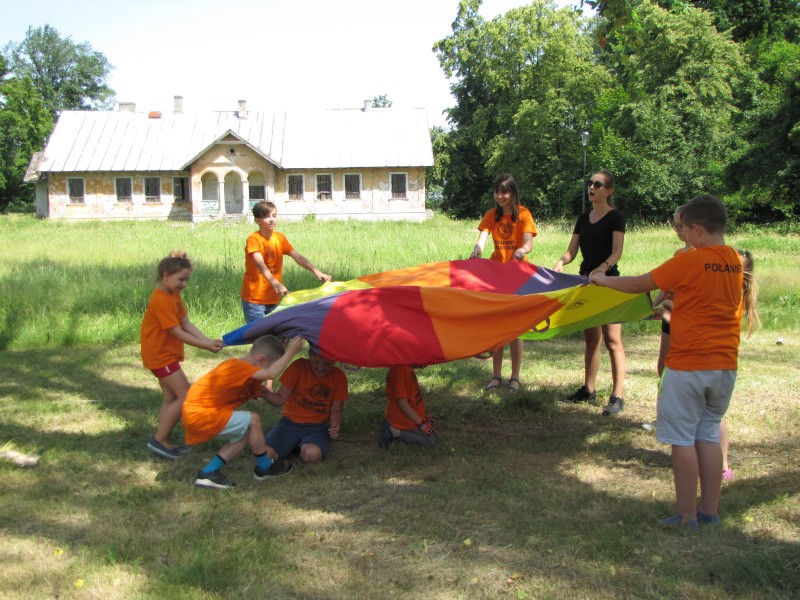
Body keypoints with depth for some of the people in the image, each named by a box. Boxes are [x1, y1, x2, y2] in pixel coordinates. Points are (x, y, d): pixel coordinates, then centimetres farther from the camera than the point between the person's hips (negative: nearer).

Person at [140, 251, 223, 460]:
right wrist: (205, 346, -24)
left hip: (167, 355, 10)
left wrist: (208, 341, -12)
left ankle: (164, 442, 18)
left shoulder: (174, 296, 8)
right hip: (161, 356, -10)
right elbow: (177, 332, -24)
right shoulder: (161, 300, -22)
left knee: (171, 398, 12)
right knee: (186, 397, -10)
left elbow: (187, 324, 1)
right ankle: (159, 440, -2)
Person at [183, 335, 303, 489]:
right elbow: (272, 373, -35)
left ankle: (208, 473, 12)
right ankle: (264, 468, 7)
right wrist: (290, 352, -26)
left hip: (196, 412, 10)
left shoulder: (240, 367, 9)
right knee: (253, 420, -12)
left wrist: (260, 392, -4)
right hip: (200, 415, -10)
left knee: (247, 434, 14)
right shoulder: (238, 366, -22)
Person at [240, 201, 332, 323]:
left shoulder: (280, 238, 5)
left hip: (273, 298, 6)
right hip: (254, 299, -5)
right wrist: (276, 284, -44)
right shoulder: (253, 239, -14)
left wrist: (315, 271, -19)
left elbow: (297, 256, -4)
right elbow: (260, 264, -28)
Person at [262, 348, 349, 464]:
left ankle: (305, 446, 2)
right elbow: (280, 399, -6)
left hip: (317, 427, 0)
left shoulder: (339, 376, -3)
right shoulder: (299, 366, -8)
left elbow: (336, 410, 4)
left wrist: (336, 425, -19)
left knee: (312, 455, -35)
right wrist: (264, 392, -28)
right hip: (290, 422, 1)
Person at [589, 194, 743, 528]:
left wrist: (602, 280, 10)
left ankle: (687, 516, 8)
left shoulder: (689, 262, -14)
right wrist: (672, 308, 32)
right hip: (725, 365, 7)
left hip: (688, 365, -6)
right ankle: (710, 511, 20)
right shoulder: (736, 262, 5)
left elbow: (639, 285, -5)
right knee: (708, 436, 15)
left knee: (682, 439, 3)